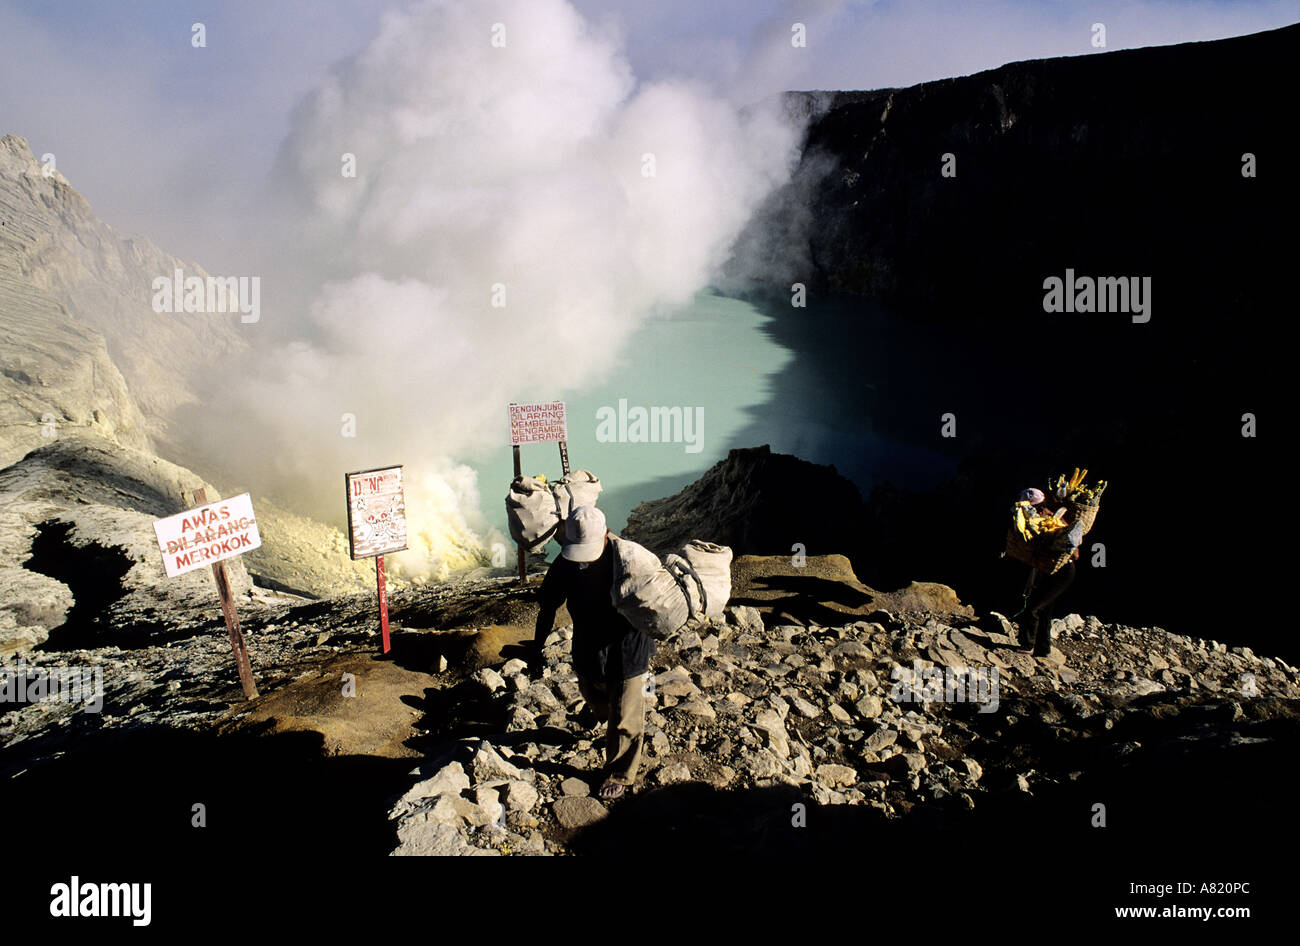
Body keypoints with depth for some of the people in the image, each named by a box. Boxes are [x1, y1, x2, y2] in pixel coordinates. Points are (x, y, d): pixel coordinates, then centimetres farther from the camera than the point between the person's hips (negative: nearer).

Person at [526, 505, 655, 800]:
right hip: (587, 652, 4)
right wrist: (536, 646, 7)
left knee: (625, 719, 7)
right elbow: (548, 608, 1)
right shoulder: (564, 565, -15)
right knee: (599, 705, 25)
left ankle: (619, 774, 30)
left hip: (626, 652, -4)